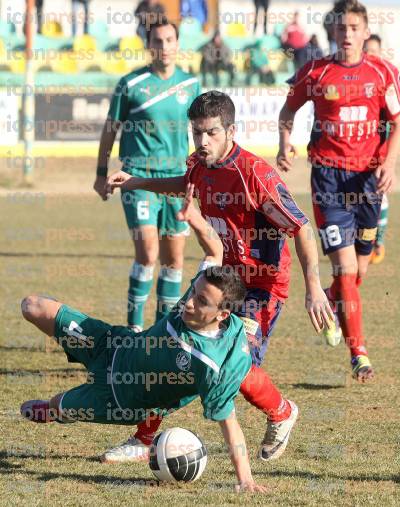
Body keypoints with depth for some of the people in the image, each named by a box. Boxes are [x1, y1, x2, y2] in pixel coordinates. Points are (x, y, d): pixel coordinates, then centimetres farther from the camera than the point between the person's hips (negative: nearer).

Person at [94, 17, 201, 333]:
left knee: (174, 258, 6)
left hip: (177, 177, 4)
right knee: (148, 253, -15)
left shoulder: (191, 85, 6)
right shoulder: (131, 84, -4)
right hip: (139, 177, -4)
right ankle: (134, 327, -5)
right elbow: (111, 129, 5)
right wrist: (102, 172, 6)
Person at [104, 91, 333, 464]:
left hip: (261, 286, -8)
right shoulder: (201, 165, 0)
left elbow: (301, 228, -22)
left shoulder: (255, 174, -24)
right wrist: (137, 183, 21)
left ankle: (282, 415, 15)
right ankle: (144, 440, 15)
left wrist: (313, 287, -29)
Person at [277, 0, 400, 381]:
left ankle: (330, 305, 46)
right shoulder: (314, 73, 1)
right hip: (329, 172, -2)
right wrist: (285, 142, -3)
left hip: (368, 174, 2)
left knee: (360, 268, 11)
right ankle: (358, 354, -12)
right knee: (346, 267, -12)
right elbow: (289, 109, 16)